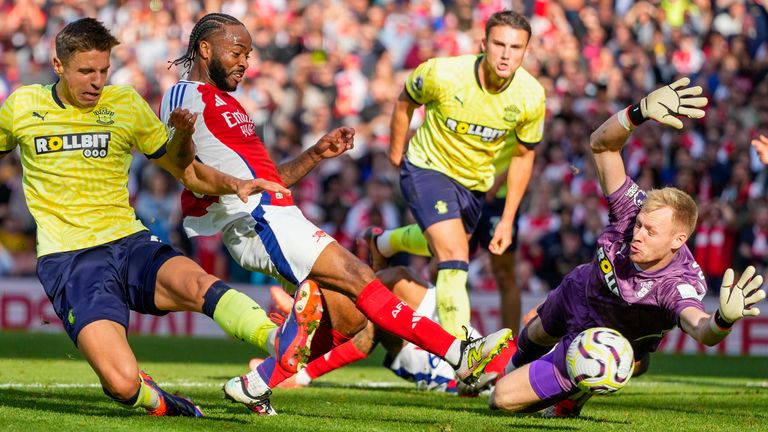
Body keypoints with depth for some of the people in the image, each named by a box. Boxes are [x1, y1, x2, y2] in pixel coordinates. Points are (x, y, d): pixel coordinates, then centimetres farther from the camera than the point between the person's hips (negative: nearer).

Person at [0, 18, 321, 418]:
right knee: (123, 384, -25)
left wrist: (235, 185, -2)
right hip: (68, 260, -2)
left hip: (131, 244, 2)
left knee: (195, 282, -36)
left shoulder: (126, 104, 8)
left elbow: (188, 173, 15)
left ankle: (285, 345, -51)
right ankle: (153, 400, 8)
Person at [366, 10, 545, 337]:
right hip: (428, 167, -5)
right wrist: (396, 151, 6)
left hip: (475, 182, 5)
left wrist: (507, 220, -1)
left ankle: (383, 242, 61)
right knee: (455, 262, -22)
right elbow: (405, 102, -5)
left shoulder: (531, 97, -19)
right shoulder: (442, 74, -29)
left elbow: (523, 155, -2)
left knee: (439, 244, 30)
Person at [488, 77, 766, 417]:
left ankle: (572, 394, 29)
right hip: (577, 292, 4)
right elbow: (601, 144, -34)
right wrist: (640, 111, -54)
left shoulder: (679, 284, -44)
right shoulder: (634, 209, -32)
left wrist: (724, 319, -88)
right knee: (536, 336, 38)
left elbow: (701, 331, -63)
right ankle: (514, 366, 75)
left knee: (504, 399, -3)